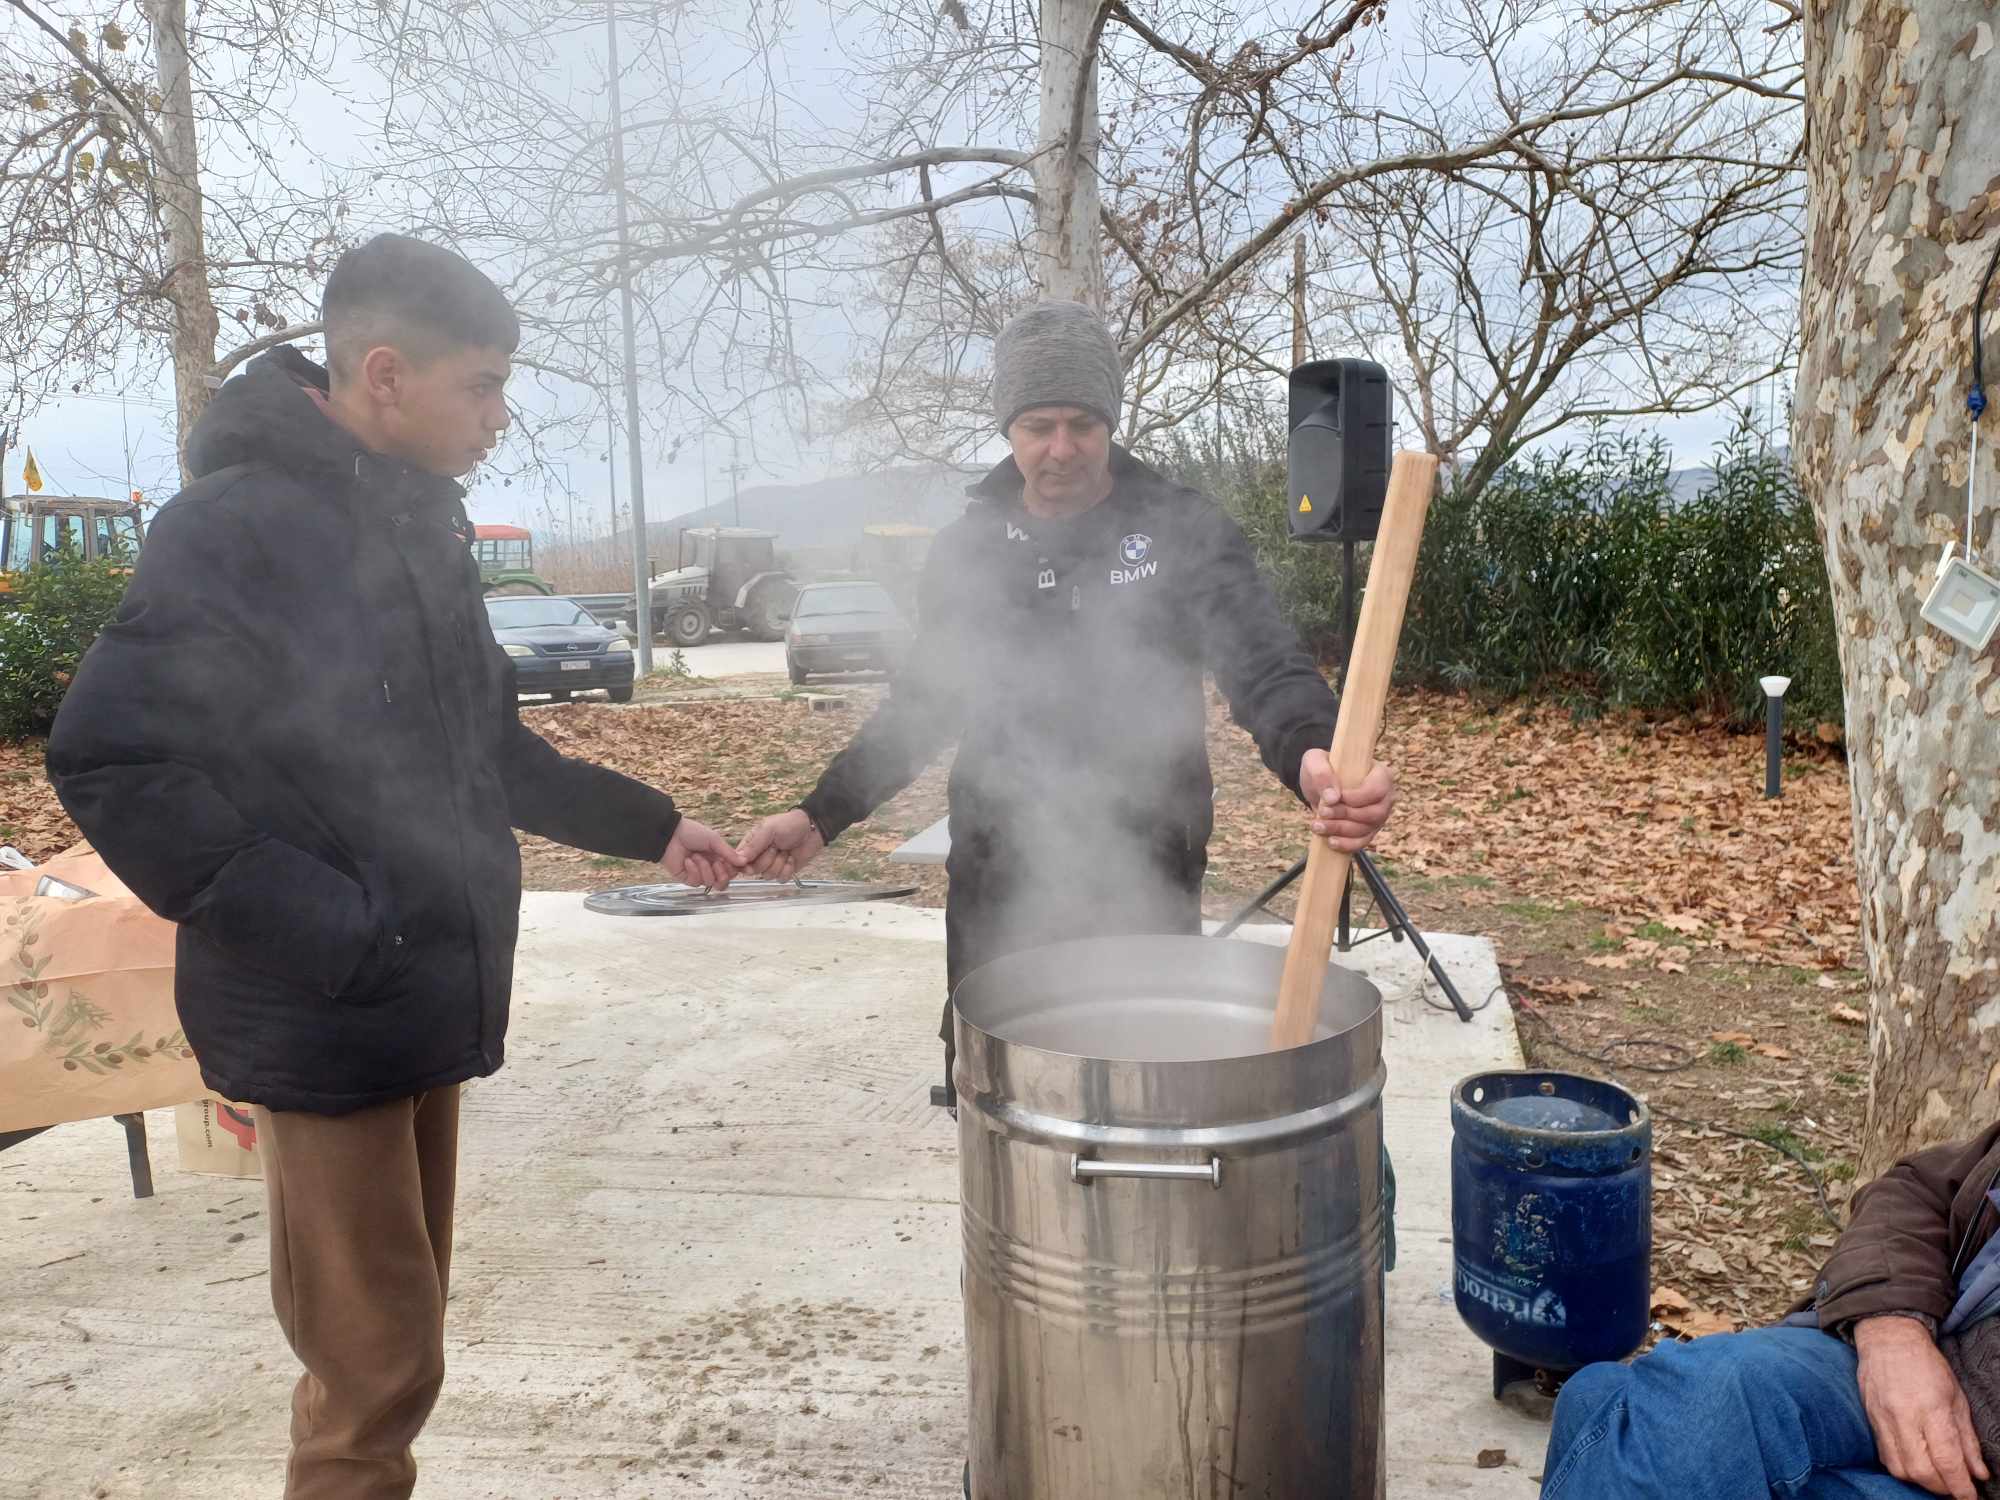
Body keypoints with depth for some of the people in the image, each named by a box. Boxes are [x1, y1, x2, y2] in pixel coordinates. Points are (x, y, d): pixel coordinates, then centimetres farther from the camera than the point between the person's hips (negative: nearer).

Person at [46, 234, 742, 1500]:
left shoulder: (420, 522, 10)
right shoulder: (239, 526, -16)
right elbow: (113, 760, -19)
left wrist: (646, 825, 18)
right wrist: (317, 929, -22)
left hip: (432, 1003, 8)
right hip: (325, 1025, -8)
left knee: (400, 1338, 18)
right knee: (380, 1362, 0)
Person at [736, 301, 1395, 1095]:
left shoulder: (1182, 529, -7)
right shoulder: (967, 546, 4)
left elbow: (1263, 664, -19)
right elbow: (922, 703, 12)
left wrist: (1313, 754, -41)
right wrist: (822, 813, 3)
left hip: (1146, 876, -2)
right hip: (998, 877, 3)